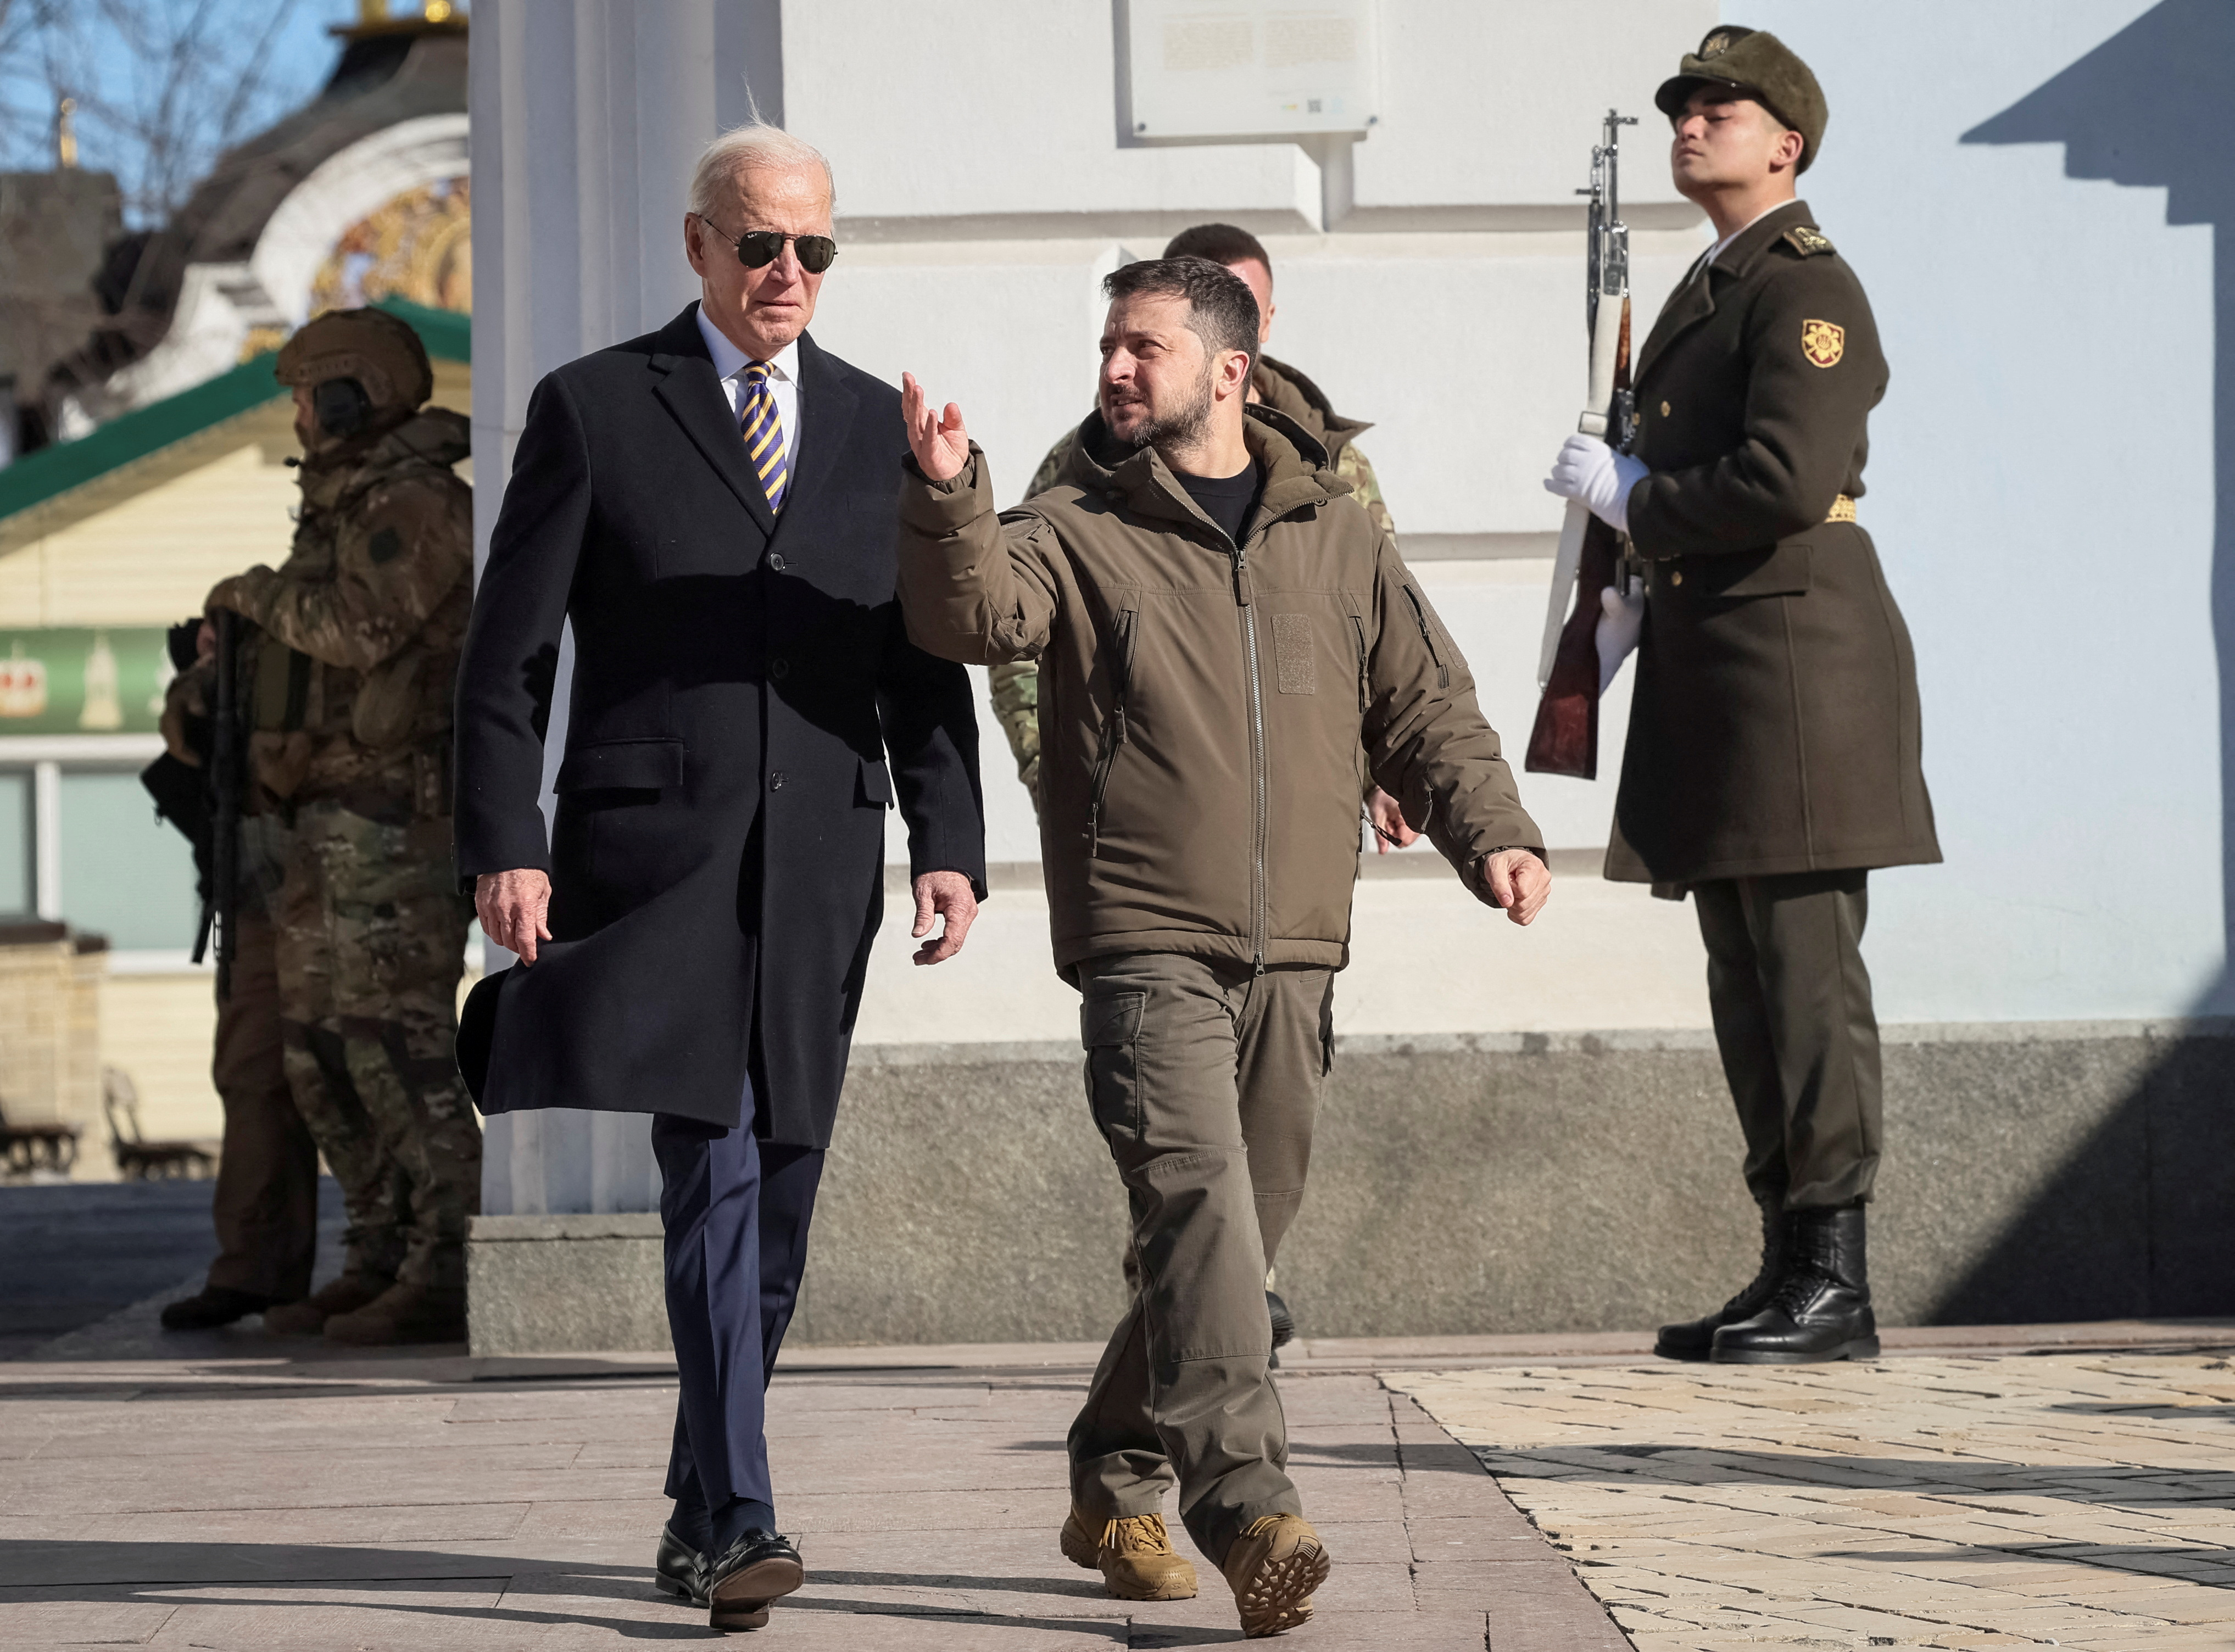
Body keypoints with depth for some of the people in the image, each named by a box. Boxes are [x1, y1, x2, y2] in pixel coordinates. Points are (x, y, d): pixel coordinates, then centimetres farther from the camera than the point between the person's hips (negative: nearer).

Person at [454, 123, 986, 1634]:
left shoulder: (881, 427, 13)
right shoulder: (594, 410, 3)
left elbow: (925, 662, 13)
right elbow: (509, 654, 0)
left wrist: (951, 843, 2)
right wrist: (503, 847, -9)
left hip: (822, 861, 4)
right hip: (655, 850, -4)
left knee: (778, 1196, 8)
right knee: (715, 1171, -14)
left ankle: (701, 1504, 22)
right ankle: (739, 1519, -15)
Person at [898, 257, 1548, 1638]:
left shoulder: (1338, 537, 13)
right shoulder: (1079, 533, 4)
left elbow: (1426, 708, 14)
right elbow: (977, 614, -15)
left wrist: (1492, 834, -1)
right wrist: (949, 500, -33)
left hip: (1294, 956, 4)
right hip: (1147, 948, -4)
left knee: (1240, 1233, 10)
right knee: (1201, 1206, -20)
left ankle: (1116, 1487, 27)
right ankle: (1250, 1513, -26)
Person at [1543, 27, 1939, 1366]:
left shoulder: (1806, 286, -10)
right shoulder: (1709, 292, 21)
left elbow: (1787, 480, -21)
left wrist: (1634, 500, -10)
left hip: (1796, 648, -10)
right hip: (1711, 670, 10)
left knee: (1808, 978, -9)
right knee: (1749, 985, 10)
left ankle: (1837, 1289, -7)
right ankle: (1789, 1276, 15)